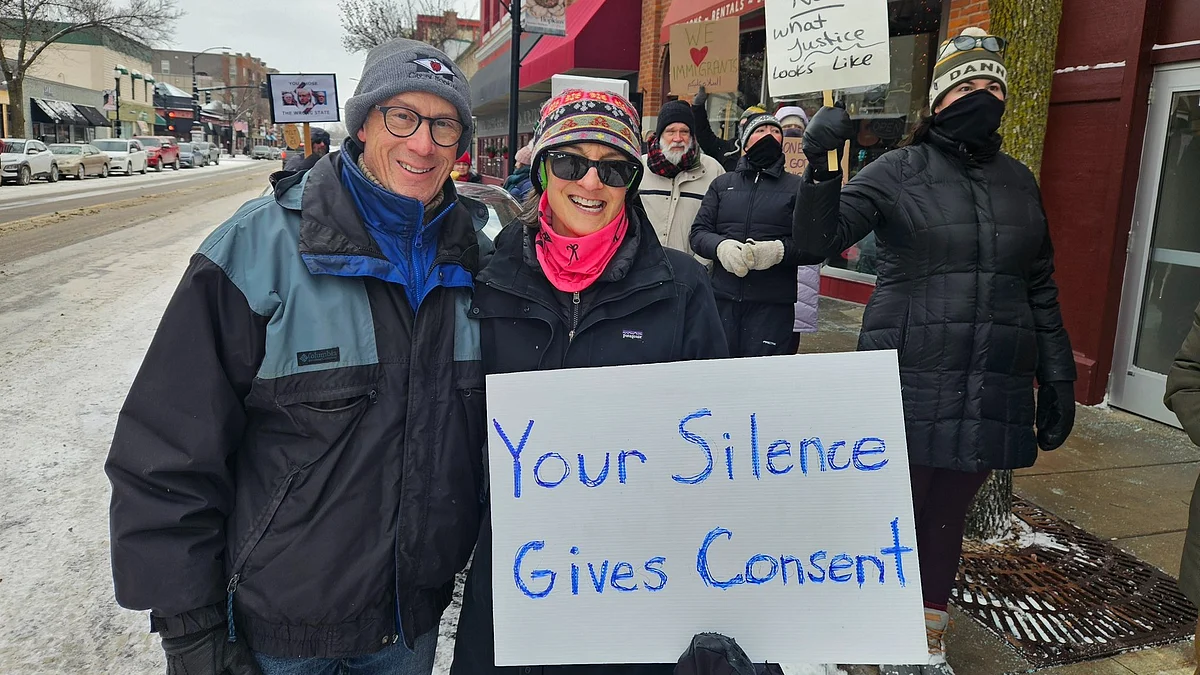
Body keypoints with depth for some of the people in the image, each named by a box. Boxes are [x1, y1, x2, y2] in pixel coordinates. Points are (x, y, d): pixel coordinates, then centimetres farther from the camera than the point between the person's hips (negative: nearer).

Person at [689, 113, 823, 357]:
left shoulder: (798, 187, 9)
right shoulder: (722, 184, 16)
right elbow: (698, 232, 9)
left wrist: (781, 250, -17)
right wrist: (720, 246, -13)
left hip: (773, 306, -2)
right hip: (722, 300, 2)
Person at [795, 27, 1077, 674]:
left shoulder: (1019, 182, 11)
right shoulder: (899, 172, -2)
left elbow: (1041, 289, 15)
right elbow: (820, 237, -13)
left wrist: (1058, 379, 14)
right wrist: (819, 162, -29)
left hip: (993, 390, 4)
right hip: (912, 382, -3)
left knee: (947, 516, 15)